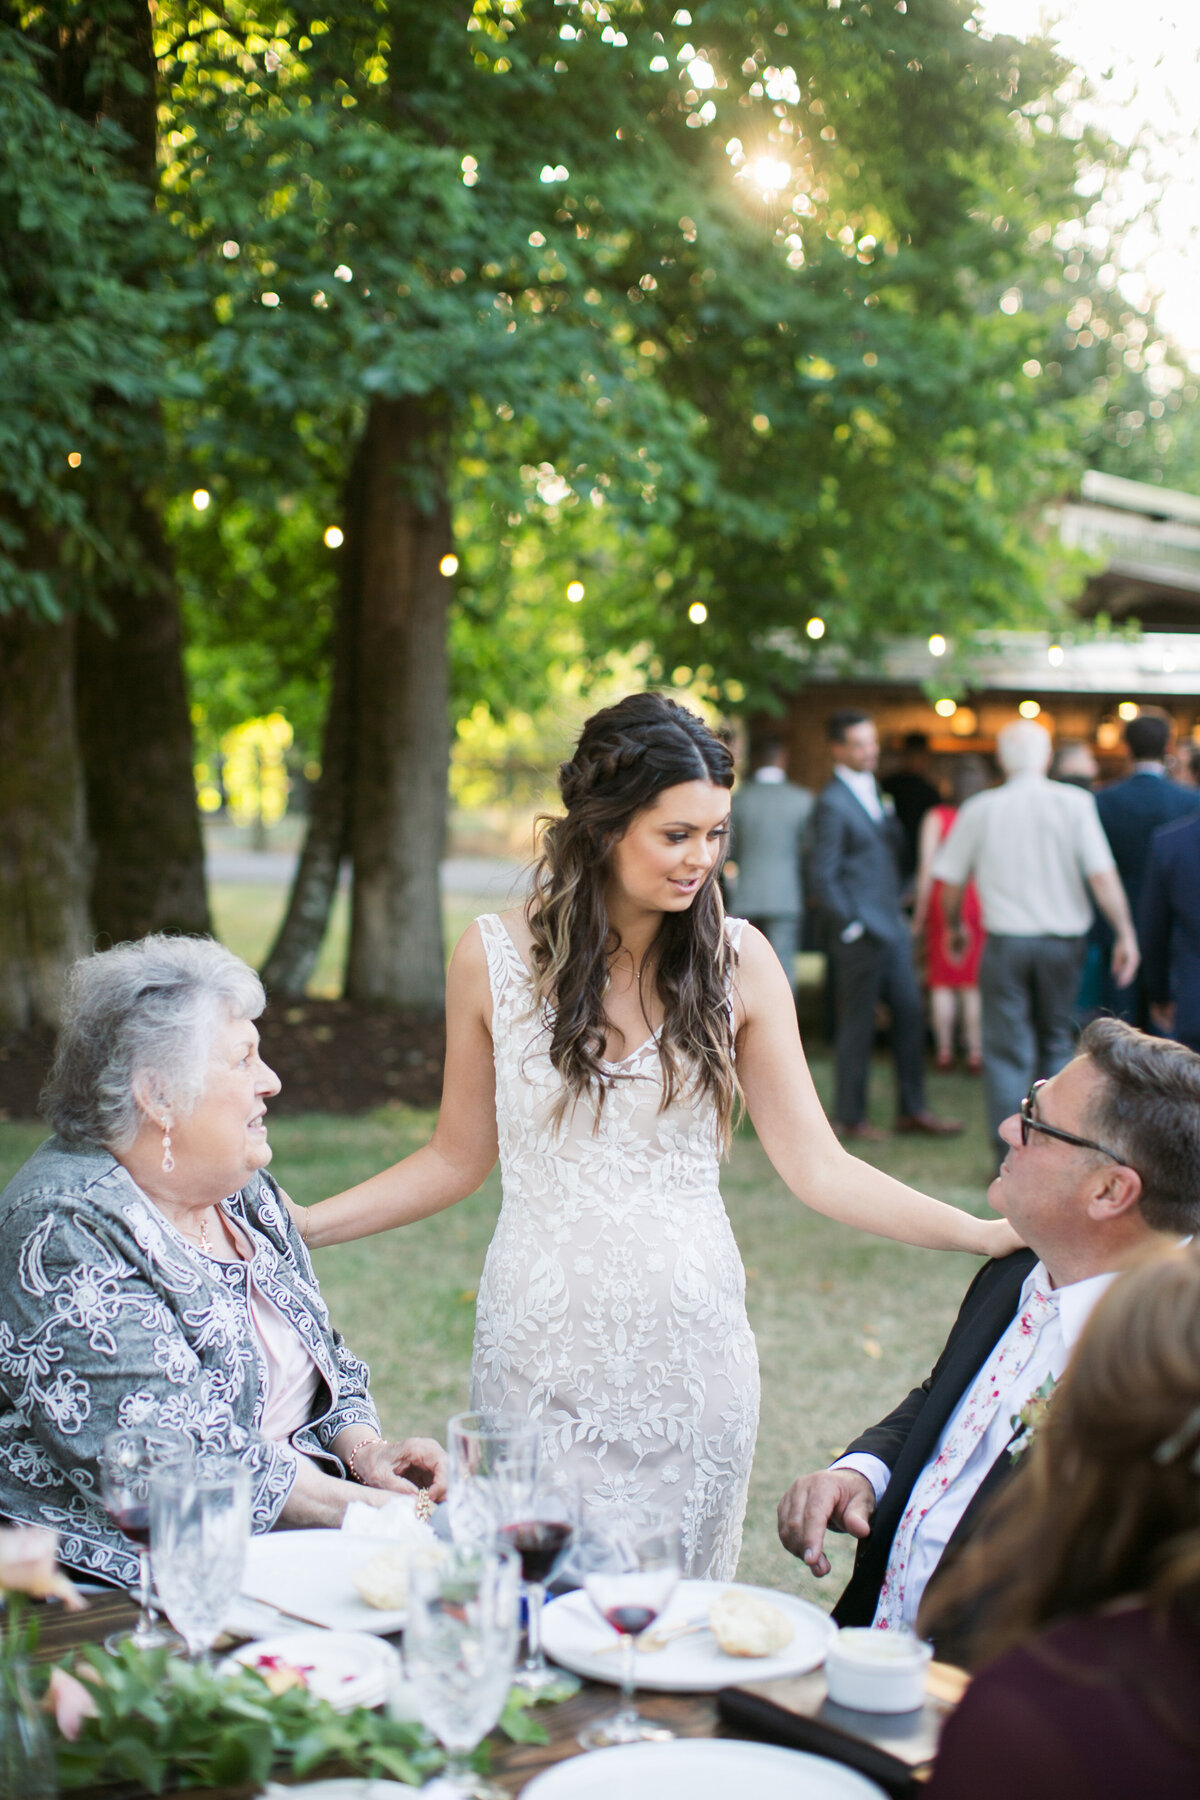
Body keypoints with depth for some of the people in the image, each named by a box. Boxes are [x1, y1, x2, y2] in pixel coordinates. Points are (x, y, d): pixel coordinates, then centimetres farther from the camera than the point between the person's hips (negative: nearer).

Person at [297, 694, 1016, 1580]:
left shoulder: (740, 959, -3)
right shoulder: (494, 957, -4)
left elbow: (817, 1165, -2)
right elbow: (458, 1158, 6)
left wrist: (990, 1232, -11)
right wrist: (289, 1228, -1)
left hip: (688, 1344, 1)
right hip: (546, 1349, 0)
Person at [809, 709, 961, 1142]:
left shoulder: (872, 789, 13)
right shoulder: (832, 803, -14)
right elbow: (823, 877, -15)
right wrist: (852, 927, -15)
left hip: (892, 926, 9)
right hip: (862, 932, -9)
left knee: (910, 1015, 10)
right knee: (857, 1025, 1)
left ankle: (912, 1109, 20)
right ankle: (849, 1118, 13)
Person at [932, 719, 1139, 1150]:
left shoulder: (980, 809, -1)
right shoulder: (1074, 803, -6)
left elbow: (951, 881, 6)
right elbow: (1102, 875, -11)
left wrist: (953, 927, 23)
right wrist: (1126, 935, -6)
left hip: (1006, 941, 0)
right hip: (1063, 941, 1)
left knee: (1007, 1050, 4)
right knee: (1055, 1043, 17)